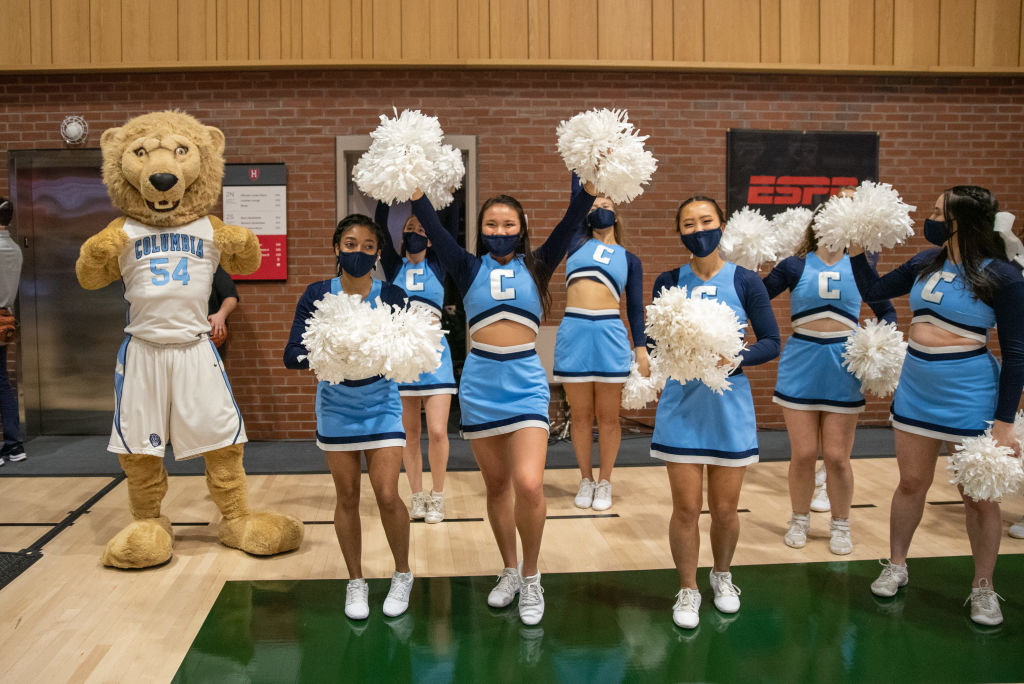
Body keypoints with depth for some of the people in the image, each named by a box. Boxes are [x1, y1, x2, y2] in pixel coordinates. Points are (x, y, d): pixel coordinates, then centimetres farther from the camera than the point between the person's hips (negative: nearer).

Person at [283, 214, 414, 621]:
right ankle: (355, 582, 28)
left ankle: (402, 574, 20)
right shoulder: (317, 296, -5)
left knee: (387, 495, -6)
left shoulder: (392, 297, -6)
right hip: (336, 410, 1)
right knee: (347, 497, 9)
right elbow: (292, 355, -11)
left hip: (381, 408, -1)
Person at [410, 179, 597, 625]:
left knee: (529, 485, -14)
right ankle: (509, 571, 30)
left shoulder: (536, 267, 7)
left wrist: (591, 185, -13)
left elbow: (569, 225, -3)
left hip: (525, 384, -1)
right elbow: (432, 225, -1)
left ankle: (531, 577, 8)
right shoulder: (469, 268, 8)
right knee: (496, 485, 12)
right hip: (480, 384, 2)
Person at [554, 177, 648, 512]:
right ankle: (586, 480, 22)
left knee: (608, 417, 5)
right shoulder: (579, 243, 15)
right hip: (573, 331, 1)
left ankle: (605, 483, 19)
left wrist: (641, 348, 3)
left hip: (610, 334, 0)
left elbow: (635, 307, 11)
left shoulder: (629, 259, 15)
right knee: (581, 415, 8)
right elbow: (576, 193, 14)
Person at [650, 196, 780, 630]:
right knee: (686, 508, 3)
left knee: (724, 509, 9)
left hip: (730, 405, 0)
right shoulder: (668, 282, 1)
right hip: (682, 404, 0)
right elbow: (655, 341, 4)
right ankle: (687, 590, 25)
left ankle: (721, 576, 38)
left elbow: (771, 342, 0)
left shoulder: (745, 282, -2)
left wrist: (736, 358, -18)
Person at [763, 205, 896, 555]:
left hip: (844, 366, 1)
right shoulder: (795, 266, 1)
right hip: (801, 363, 0)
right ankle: (800, 520, 27)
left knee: (837, 456, 3)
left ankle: (840, 525, 25)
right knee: (803, 454, 4)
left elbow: (886, 311, 13)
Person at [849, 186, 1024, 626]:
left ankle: (983, 588, 27)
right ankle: (896, 566, 32)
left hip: (969, 394, -5)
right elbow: (873, 291, 18)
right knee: (912, 482, 15)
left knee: (978, 495, 9)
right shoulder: (926, 263, 4)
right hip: (917, 388, 5)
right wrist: (856, 250, 7)